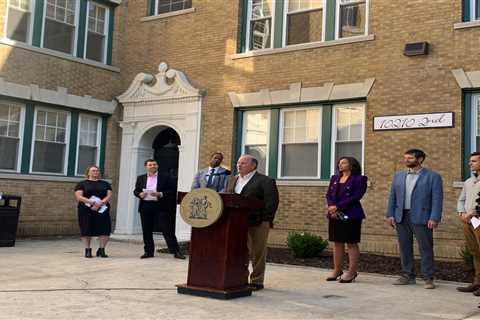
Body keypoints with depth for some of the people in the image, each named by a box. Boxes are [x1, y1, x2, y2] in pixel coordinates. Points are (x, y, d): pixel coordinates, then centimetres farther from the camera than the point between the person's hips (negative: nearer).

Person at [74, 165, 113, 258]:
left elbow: (109, 196, 4)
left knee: (105, 229, -7)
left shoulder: (105, 184, 15)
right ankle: (88, 250, 12)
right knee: (86, 230, -1)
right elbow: (78, 197, -5)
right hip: (86, 210, -2)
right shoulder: (82, 184, 7)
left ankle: (101, 250, 4)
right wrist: (92, 202, -17)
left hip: (102, 210, 2)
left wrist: (100, 203, -15)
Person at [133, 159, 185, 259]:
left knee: (167, 229, -4)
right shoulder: (141, 178, 12)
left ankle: (176, 251, -1)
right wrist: (140, 194, -9)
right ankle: (148, 251, 18)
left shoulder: (165, 178, 1)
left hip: (160, 206, -3)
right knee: (146, 230, 7)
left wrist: (160, 194, -17)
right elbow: (136, 190, 13)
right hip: (145, 206, 3)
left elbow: (171, 191, -2)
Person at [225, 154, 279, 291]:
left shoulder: (265, 181, -3)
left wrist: (266, 220, -16)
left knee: (258, 253, 1)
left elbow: (271, 202, -9)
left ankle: (257, 281, 9)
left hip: (258, 223, -6)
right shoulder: (232, 180, 18)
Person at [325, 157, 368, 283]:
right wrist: (331, 207, -10)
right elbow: (328, 194, 11)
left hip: (351, 215, -6)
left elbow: (356, 197, -12)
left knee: (352, 243, -2)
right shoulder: (334, 178, 17)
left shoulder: (359, 179, -2)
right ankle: (337, 270, 15)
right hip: (334, 215, 6)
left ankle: (352, 272, 1)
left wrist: (338, 207, -15)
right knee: (337, 243, 9)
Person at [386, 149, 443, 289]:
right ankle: (408, 276, 19)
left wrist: (434, 218, -14)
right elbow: (392, 197, 14)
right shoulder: (398, 176, 14)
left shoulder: (432, 176, 0)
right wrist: (390, 214, 5)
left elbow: (437, 198, -5)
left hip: (421, 218, -5)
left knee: (425, 248, -2)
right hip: (401, 217, 5)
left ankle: (428, 279, 4)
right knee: (405, 248, 9)